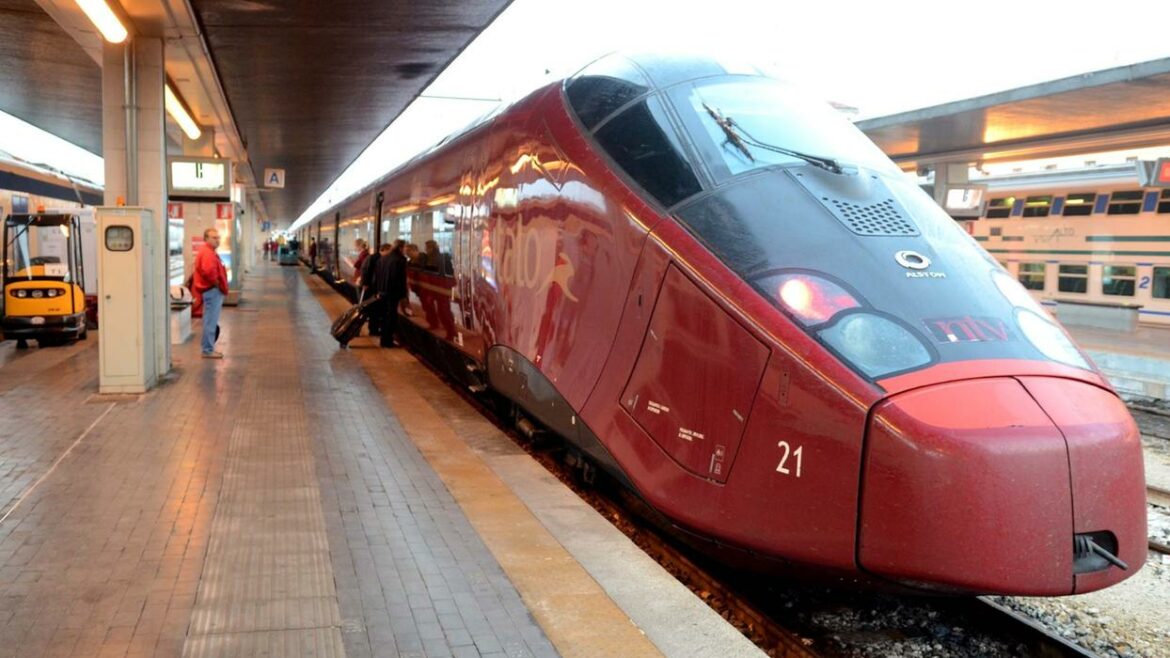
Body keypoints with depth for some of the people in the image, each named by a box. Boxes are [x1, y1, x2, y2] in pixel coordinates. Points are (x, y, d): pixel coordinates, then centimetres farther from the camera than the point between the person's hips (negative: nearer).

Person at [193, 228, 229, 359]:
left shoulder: (208, 251, 18)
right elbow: (208, 271, -32)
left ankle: (209, 348, 24)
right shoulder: (207, 252, -17)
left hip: (213, 291, 11)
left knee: (211, 322, 17)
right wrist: (216, 283, -17)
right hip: (212, 291, -11)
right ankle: (208, 350, -2)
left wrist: (220, 285, 12)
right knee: (211, 322, -6)